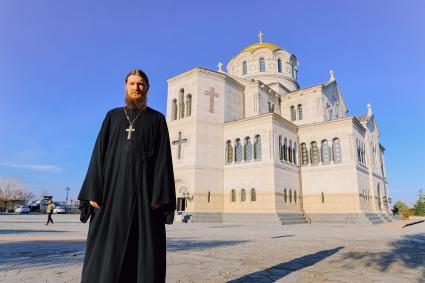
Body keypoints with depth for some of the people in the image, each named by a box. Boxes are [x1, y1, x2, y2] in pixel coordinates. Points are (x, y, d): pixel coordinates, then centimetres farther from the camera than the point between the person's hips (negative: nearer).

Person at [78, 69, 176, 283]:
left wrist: (160, 196, -11)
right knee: (105, 252, 2)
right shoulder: (113, 116, 15)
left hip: (144, 191, -2)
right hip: (112, 190, 2)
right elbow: (99, 153, 7)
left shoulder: (157, 119, 8)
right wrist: (93, 191, -3)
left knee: (144, 251, 0)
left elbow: (163, 158, -1)